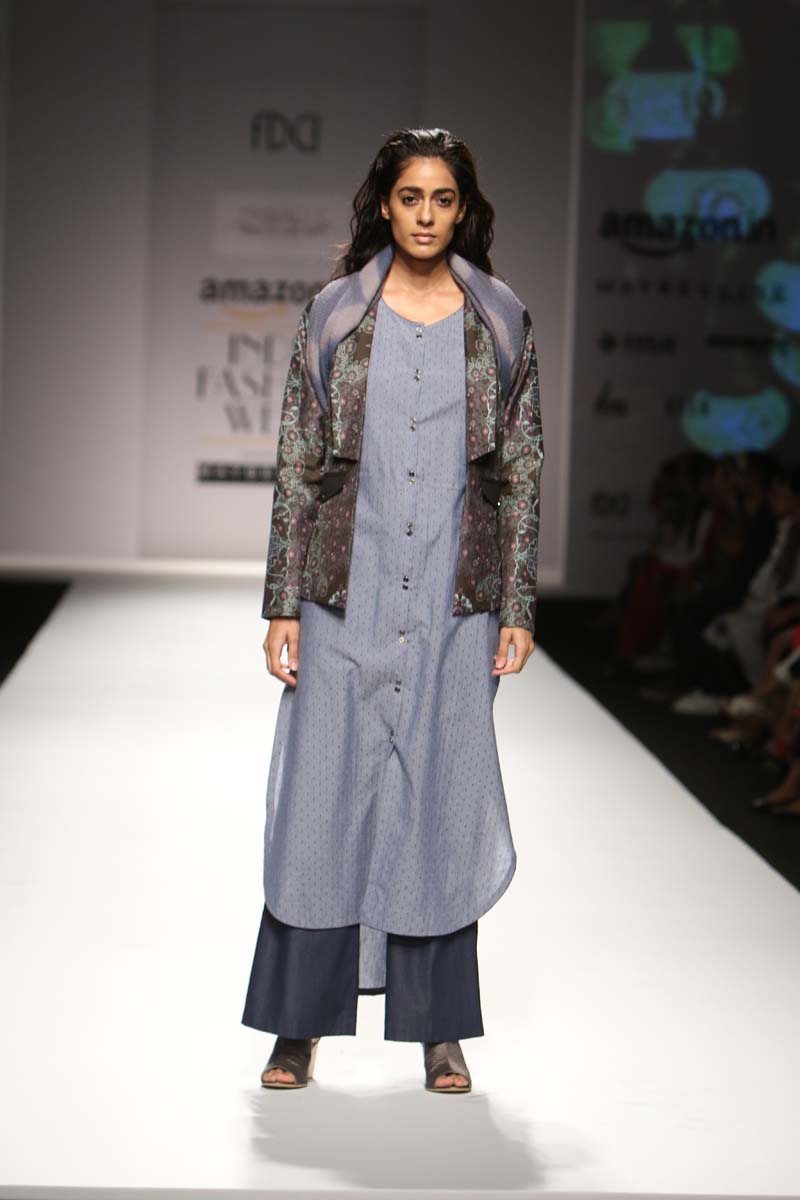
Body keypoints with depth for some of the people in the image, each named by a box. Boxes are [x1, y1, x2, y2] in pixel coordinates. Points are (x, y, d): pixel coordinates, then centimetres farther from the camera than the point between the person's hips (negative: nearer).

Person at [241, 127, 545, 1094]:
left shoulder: (501, 322, 5)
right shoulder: (333, 315, 3)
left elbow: (521, 470, 6)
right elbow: (296, 463, 2)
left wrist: (517, 606, 0)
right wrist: (283, 604, -2)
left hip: (455, 600, 0)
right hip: (347, 595, 0)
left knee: (443, 799, 5)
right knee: (324, 796, 1)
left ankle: (439, 1030, 15)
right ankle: (300, 1025, 11)